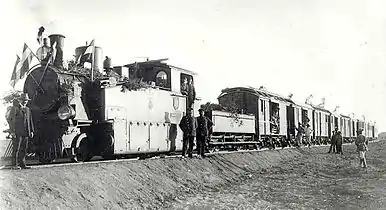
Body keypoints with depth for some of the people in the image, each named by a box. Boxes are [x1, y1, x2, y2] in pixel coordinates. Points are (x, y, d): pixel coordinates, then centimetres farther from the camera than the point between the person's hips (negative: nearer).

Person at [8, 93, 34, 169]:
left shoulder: (28, 110, 18)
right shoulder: (15, 108, -1)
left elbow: (30, 121, 21)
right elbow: (11, 120, -7)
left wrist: (31, 131, 15)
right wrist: (12, 131, -15)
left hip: (26, 133, 6)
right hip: (17, 132, -6)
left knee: (24, 149, 8)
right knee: (16, 148, -5)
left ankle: (22, 164, 13)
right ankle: (15, 164, -1)